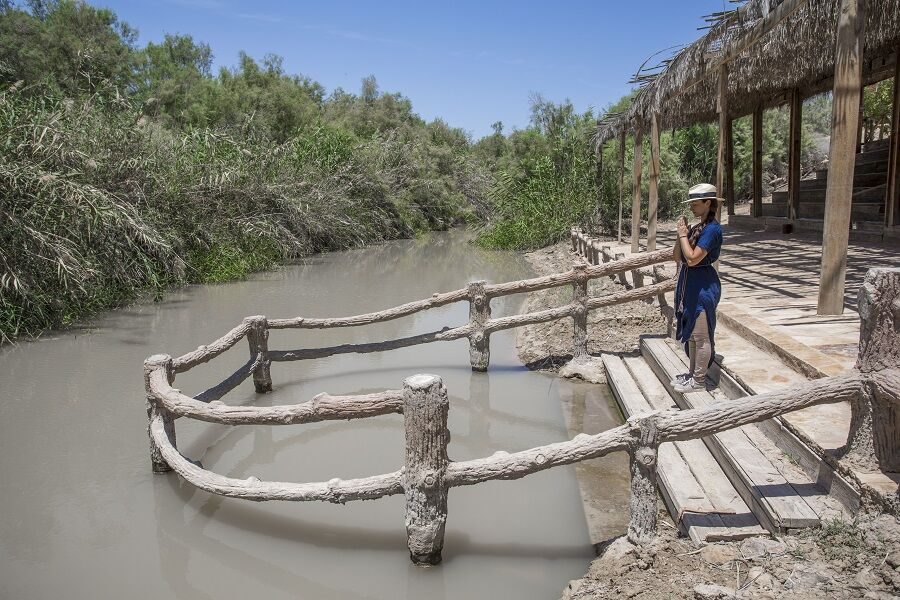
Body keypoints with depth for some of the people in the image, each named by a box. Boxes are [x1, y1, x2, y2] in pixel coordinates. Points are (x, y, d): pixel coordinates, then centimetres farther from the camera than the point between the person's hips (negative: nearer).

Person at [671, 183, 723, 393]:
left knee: (701, 335, 0)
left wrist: (683, 235, -14)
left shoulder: (712, 228, -16)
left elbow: (692, 258, -23)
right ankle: (693, 373, 30)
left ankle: (699, 380, 9)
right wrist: (680, 234, -1)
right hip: (689, 283, 10)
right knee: (690, 332, 18)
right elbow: (677, 257, 11)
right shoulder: (696, 228, 11)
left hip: (703, 286, -9)